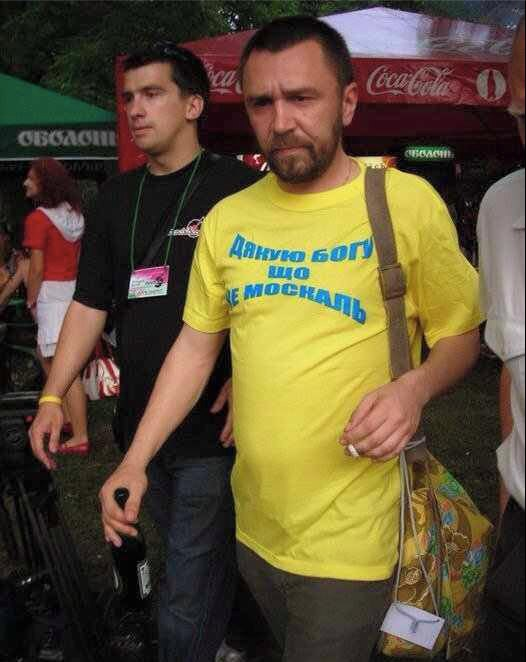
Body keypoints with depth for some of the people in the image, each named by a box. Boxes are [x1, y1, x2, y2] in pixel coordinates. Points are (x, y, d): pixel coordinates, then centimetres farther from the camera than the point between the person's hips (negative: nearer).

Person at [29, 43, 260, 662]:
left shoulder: (238, 187, -6)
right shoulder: (116, 198, 10)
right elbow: (90, 305, 10)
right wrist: (53, 396, 3)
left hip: (213, 426, -5)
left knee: (187, 596, 1)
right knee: (194, 560, 22)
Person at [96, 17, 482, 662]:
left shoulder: (407, 202, -11)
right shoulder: (227, 219, 2)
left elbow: (461, 335, -2)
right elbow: (195, 347, 7)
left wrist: (414, 388, -23)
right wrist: (136, 460, 1)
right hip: (252, 525, 5)